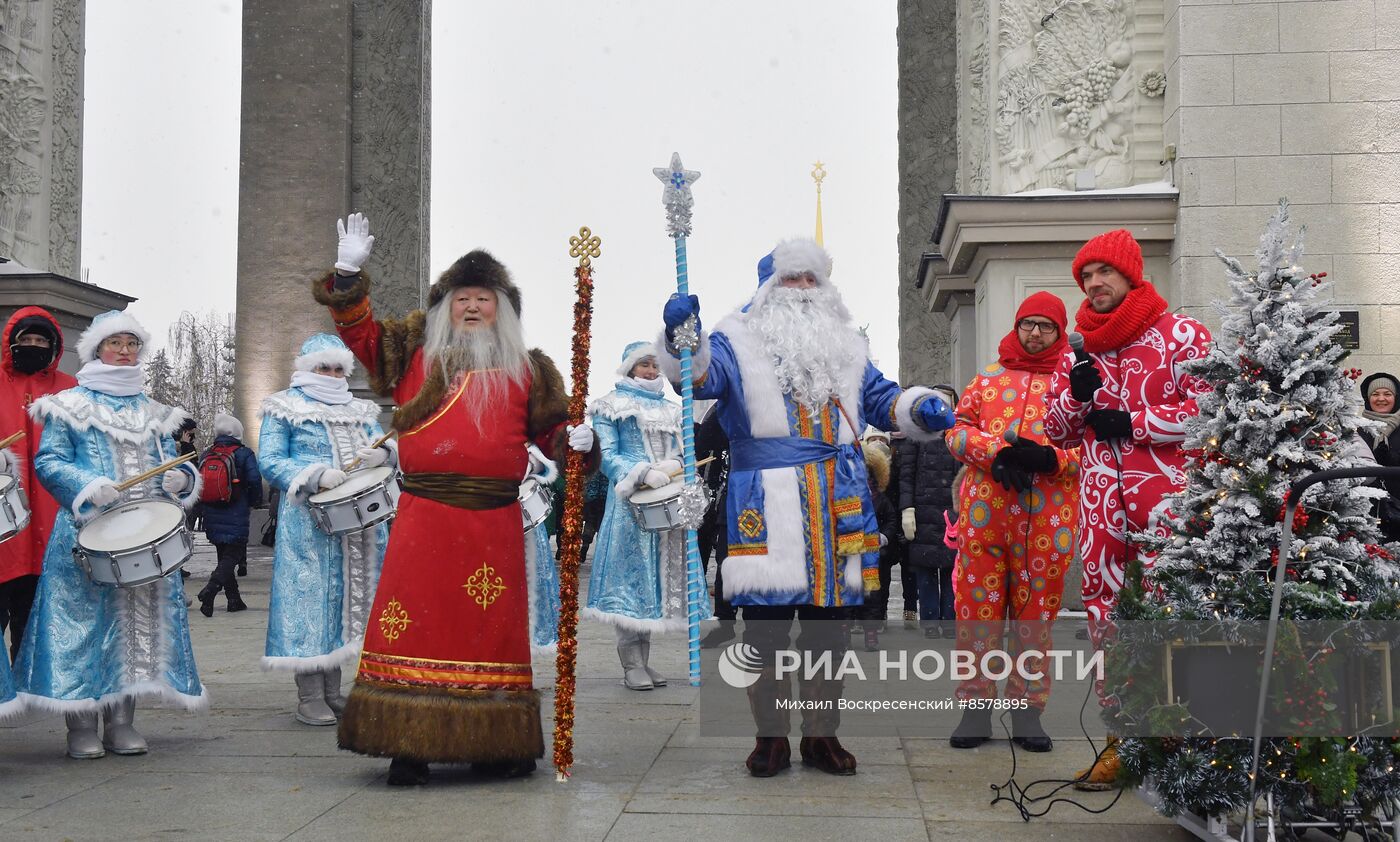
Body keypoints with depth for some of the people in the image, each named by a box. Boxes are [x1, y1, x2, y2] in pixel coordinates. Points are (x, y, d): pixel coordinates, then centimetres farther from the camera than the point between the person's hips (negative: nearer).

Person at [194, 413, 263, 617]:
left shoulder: (206, 454, 7)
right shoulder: (244, 454, -7)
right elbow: (254, 481, -14)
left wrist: (202, 511, 19)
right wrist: (253, 504, 3)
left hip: (212, 518, 5)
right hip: (236, 518, -5)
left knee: (224, 555, 15)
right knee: (232, 555, -2)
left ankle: (234, 599, 18)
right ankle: (210, 590, -23)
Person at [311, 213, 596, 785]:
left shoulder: (526, 368, 15)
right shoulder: (415, 351, 14)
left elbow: (550, 428, 17)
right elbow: (359, 331, 13)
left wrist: (576, 440, -4)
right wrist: (349, 275, 1)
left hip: (495, 522, 1)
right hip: (424, 517, -1)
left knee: (493, 628, 5)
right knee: (415, 627, -3)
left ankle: (496, 746, 14)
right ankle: (409, 747, 3)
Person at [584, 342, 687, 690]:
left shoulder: (670, 410, 22)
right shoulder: (611, 407, 4)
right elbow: (607, 455, -6)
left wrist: (684, 478, 1)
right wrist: (644, 474, -20)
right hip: (631, 502, -6)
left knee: (659, 574, 4)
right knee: (632, 573, -10)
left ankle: (644, 660, 9)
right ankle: (632, 664, -8)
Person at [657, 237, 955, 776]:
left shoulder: (844, 347, 21)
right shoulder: (739, 342, 6)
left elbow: (882, 399, 24)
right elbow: (700, 375, -12)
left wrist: (920, 409, 4)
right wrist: (682, 338, -32)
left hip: (838, 509, 4)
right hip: (767, 506, -4)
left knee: (828, 622, 9)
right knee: (765, 623, -2)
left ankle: (822, 734, 19)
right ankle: (771, 736, 10)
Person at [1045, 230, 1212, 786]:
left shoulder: (1182, 335, 2)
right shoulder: (1079, 351, 18)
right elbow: (1056, 433, 19)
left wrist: (1131, 422, -9)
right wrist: (1076, 396, -2)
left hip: (1167, 499, -5)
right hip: (1102, 503, 5)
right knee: (1106, 613, 5)